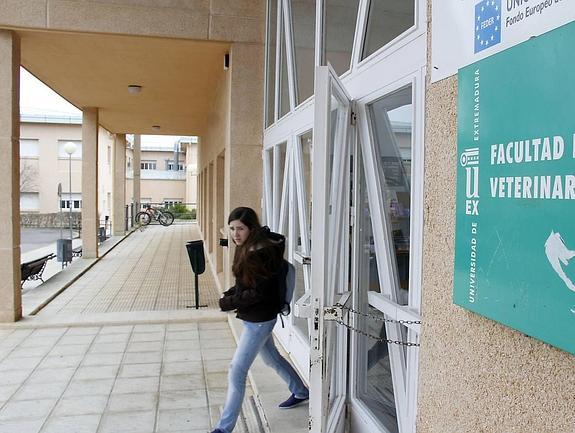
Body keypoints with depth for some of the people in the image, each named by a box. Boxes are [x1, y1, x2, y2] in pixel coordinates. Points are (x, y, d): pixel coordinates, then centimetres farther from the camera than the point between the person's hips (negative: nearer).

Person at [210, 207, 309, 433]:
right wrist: (231, 295, -3)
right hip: (255, 317, 10)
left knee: (237, 371, -4)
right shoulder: (246, 248, 3)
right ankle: (301, 392, 48)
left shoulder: (262, 253, -25)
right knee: (271, 357, 27)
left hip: (259, 319, -10)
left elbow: (258, 293, -24)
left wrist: (228, 303, -18)